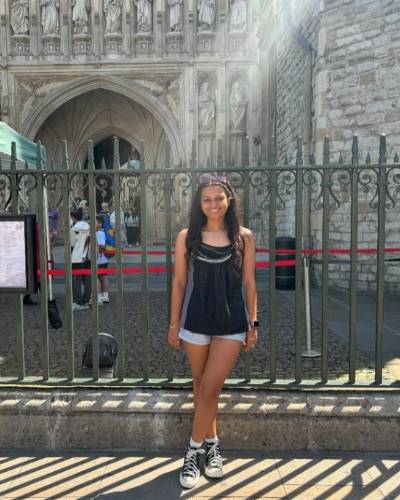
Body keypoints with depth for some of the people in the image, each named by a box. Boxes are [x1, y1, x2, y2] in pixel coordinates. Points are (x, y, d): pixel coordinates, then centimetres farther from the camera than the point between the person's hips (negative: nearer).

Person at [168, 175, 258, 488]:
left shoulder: (243, 237, 0)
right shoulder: (187, 237, 0)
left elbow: (249, 282, 4)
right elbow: (179, 282, 4)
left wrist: (253, 323, 3)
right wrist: (174, 323, 4)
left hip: (232, 322, -1)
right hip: (196, 320, 1)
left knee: (209, 390, -1)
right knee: (202, 387, 14)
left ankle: (194, 450, 17)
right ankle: (212, 445, 33)